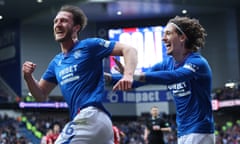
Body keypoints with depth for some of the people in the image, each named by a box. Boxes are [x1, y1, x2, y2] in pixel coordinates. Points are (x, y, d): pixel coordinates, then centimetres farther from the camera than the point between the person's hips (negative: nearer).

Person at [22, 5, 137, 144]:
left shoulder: (89, 45, -1)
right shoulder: (56, 62, 21)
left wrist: (128, 75, -24)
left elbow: (129, 49, -6)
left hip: (91, 115, -8)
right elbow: (41, 96, 22)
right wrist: (28, 76, 4)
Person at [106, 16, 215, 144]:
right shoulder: (168, 63, 8)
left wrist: (133, 75, -46)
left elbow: (173, 77, -35)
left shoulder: (197, 62, -16)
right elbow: (139, 80, 7)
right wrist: (109, 78, -8)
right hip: (183, 133, 8)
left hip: (199, 132, -8)